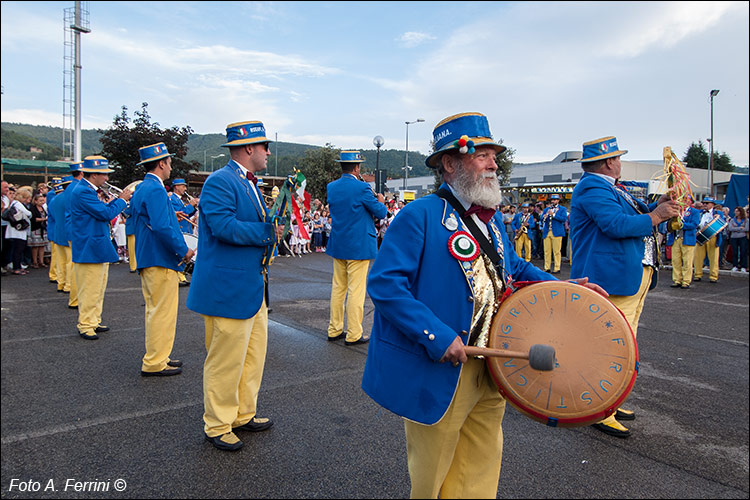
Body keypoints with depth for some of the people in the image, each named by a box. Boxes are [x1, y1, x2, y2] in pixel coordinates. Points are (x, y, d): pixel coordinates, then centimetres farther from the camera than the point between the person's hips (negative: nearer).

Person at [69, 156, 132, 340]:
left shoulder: (89, 190, 14)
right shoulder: (83, 191, -18)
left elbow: (102, 210, 18)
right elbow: (106, 214, -21)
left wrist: (119, 199, 7)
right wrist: (122, 200, -7)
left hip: (98, 248, 11)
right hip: (89, 249, -11)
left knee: (98, 289, 17)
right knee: (89, 290, -2)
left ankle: (94, 321, 27)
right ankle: (85, 325, 7)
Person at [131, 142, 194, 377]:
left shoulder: (140, 189, 15)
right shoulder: (155, 190, -17)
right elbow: (161, 227, -26)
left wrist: (171, 216, 19)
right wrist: (183, 250, -16)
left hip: (147, 259, 11)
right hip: (161, 260, -11)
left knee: (155, 311, 18)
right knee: (162, 312, -2)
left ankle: (155, 357, 29)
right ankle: (154, 363, 6)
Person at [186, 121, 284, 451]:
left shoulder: (249, 184, 17)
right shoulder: (219, 182, -14)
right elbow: (223, 226, -27)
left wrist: (273, 226, 3)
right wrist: (268, 232, -19)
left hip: (254, 287, 10)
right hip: (228, 288, -10)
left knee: (253, 356, 18)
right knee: (225, 361, 3)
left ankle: (244, 415, 34)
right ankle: (217, 426, 21)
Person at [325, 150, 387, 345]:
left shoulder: (331, 187, 4)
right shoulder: (362, 188, -15)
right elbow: (381, 213, -9)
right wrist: (381, 202, 14)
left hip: (337, 246, 7)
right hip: (358, 246, -7)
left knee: (338, 287, 14)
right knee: (356, 290, 0)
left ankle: (334, 330, 22)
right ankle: (353, 334, 6)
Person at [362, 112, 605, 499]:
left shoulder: (491, 218, 9)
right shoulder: (419, 216, -16)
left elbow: (514, 267, 23)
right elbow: (384, 283, -22)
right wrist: (436, 336, -27)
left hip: (491, 370, 7)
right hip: (439, 375, -7)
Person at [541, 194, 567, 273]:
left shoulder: (562, 209, 7)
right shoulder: (546, 209, 19)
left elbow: (564, 219, -9)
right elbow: (542, 220, 13)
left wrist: (553, 214, -15)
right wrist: (544, 217, -9)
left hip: (556, 232, -4)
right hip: (546, 232, 4)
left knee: (557, 251, -5)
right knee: (547, 251, 4)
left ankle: (557, 268, -1)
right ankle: (547, 268, 10)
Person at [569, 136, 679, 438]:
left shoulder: (609, 188, 19)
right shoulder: (592, 187, -14)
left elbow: (632, 216, 24)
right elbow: (618, 225, -25)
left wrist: (657, 206, 7)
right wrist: (655, 217, -13)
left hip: (634, 277, 11)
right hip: (613, 280, -11)